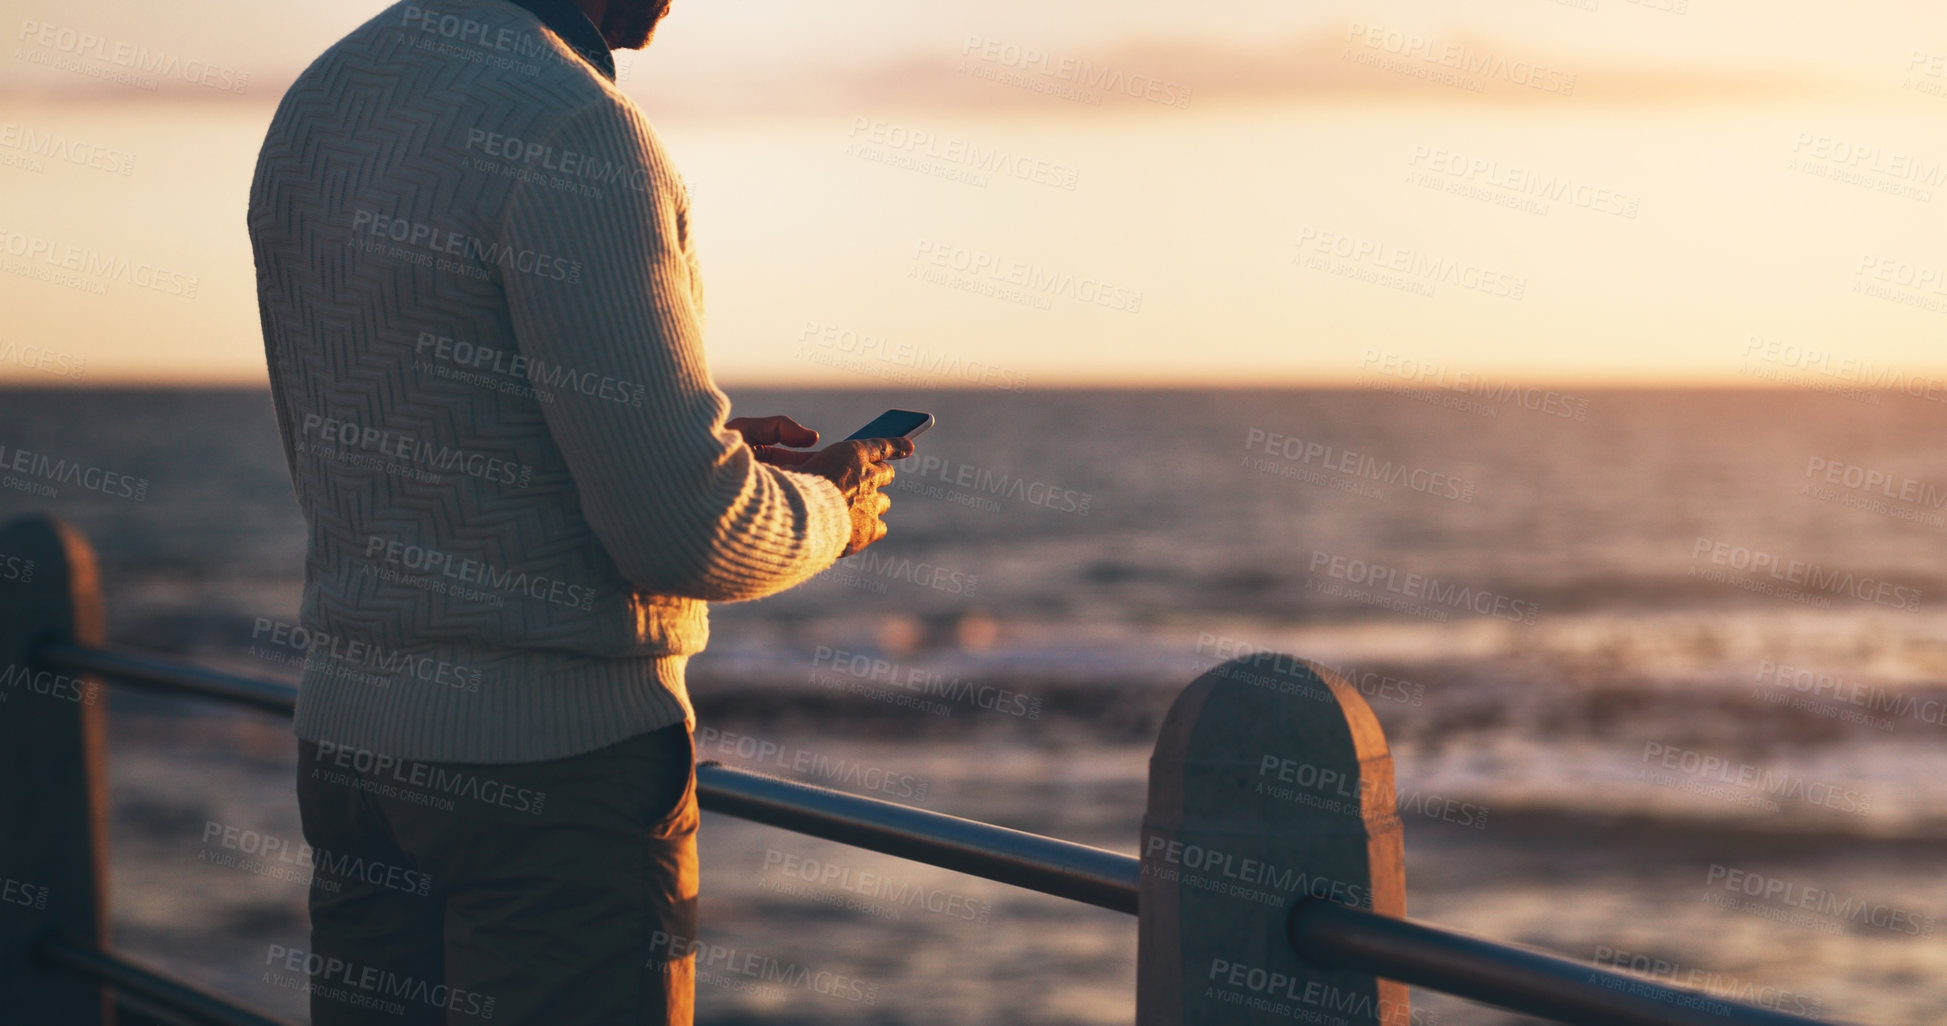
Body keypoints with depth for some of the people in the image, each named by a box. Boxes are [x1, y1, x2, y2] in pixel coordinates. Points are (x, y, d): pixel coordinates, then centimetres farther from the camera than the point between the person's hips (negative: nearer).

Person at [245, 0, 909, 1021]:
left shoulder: (315, 101, 8)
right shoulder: (572, 138, -19)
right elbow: (681, 533, -21)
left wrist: (697, 448, 16)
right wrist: (830, 506, 2)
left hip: (349, 733, 8)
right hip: (560, 753, -8)